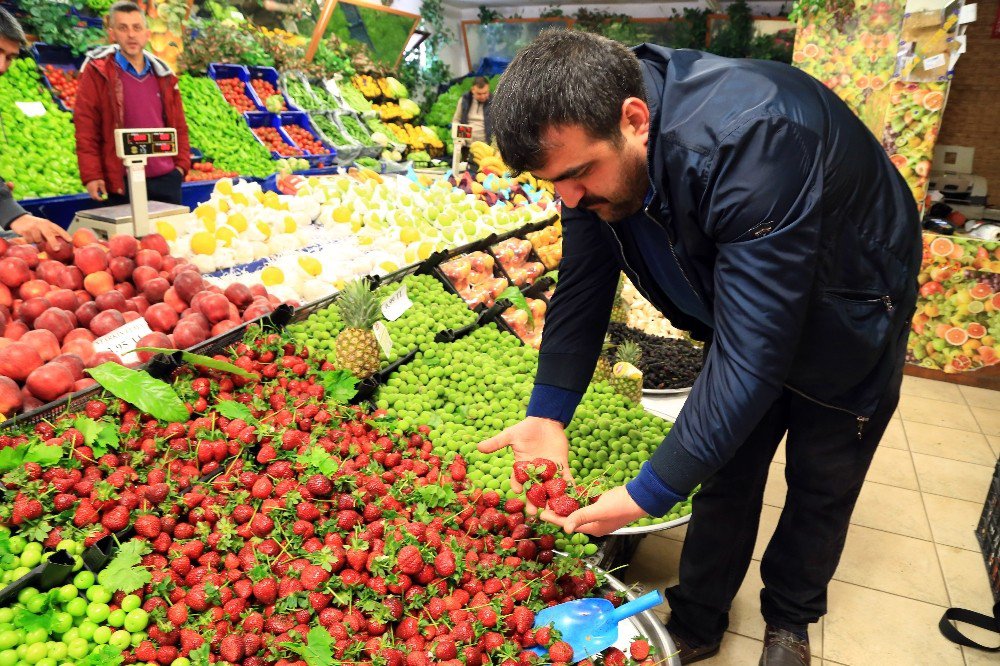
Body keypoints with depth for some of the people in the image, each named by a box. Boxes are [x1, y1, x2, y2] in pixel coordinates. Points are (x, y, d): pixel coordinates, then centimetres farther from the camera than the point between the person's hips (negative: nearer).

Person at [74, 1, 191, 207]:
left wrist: (182, 164, 5)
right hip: (123, 183, -4)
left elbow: (178, 126, 17)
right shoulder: (97, 72, 0)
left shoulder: (163, 75, 14)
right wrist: (91, 176, -10)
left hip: (167, 179, 4)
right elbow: (86, 130, -4)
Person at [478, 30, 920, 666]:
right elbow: (582, 285, -13)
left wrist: (651, 492, -39)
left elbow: (753, 348, -42)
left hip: (847, 321, -4)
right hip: (740, 316, 5)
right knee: (725, 476, 12)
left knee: (821, 488, 12)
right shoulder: (590, 145, -20)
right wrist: (548, 412, -21)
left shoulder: (750, 140, -42)